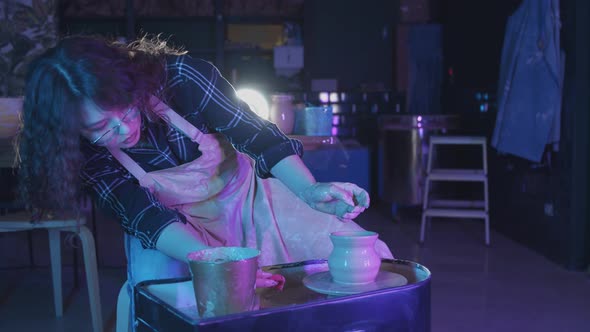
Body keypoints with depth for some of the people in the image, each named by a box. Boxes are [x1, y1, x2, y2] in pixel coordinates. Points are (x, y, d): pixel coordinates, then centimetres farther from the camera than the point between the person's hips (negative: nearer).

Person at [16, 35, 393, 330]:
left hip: (246, 196, 1)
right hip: (169, 226, 0)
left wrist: (309, 190, -40)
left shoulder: (179, 78, -27)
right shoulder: (83, 151, -21)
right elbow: (146, 215, -25)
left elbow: (259, 135, -21)